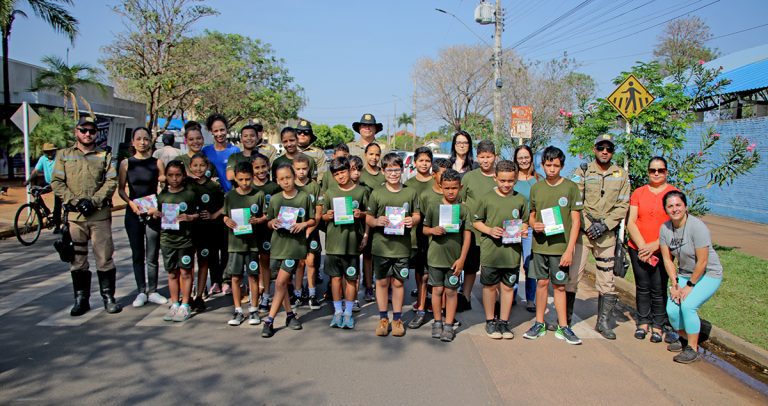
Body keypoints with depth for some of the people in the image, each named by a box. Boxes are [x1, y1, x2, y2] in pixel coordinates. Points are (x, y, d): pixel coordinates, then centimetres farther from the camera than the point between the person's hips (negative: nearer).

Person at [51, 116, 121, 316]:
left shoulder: (105, 156, 9)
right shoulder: (64, 155, 11)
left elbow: (111, 182, -2)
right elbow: (57, 182, 3)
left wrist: (94, 201, -14)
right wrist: (76, 201, -11)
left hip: (100, 215, -1)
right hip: (73, 215, 1)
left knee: (105, 258, 0)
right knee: (77, 260, 7)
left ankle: (108, 297, 11)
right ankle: (81, 299, 18)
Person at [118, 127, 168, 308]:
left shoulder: (157, 162, 2)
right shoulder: (126, 163, 3)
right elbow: (121, 189, 3)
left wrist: (157, 208, -13)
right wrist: (131, 203, -14)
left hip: (153, 212, -1)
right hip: (133, 213, 1)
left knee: (152, 255, 3)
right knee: (137, 254, 7)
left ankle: (152, 291, 14)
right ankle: (141, 291, 15)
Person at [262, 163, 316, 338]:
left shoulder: (304, 197, -2)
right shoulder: (275, 199, 6)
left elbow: (313, 220, 5)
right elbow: (269, 222, 13)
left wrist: (303, 224, -14)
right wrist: (272, 223, -8)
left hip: (295, 244, -4)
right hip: (277, 243, 4)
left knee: (281, 282, -8)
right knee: (282, 282, 11)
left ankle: (269, 320, -2)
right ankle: (290, 314, 27)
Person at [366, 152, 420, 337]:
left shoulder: (410, 193, 4)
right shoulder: (377, 194, 0)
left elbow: (417, 215, 10)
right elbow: (368, 219, 3)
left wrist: (413, 221, -12)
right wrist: (377, 221, -18)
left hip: (402, 246, 0)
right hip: (381, 245, 0)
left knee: (398, 282, 7)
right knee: (382, 282, 7)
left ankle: (397, 319, 21)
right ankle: (383, 318, 21)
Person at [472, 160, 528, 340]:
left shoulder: (520, 200, 5)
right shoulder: (486, 198, -1)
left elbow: (524, 222, 15)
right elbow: (476, 221, 3)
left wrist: (523, 230, -7)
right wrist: (489, 230, -13)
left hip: (512, 252, 2)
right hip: (490, 251, -2)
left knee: (508, 286, 10)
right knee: (490, 285, 8)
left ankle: (504, 321, 24)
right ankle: (490, 321, 23)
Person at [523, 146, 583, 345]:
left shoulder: (571, 187, -3)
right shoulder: (536, 188, 6)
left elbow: (576, 221, -4)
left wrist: (569, 249, -10)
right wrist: (534, 225, -8)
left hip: (560, 246, -2)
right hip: (540, 245, 2)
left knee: (559, 285, 4)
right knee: (542, 282, 9)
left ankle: (563, 327, 15)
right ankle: (539, 324, 19)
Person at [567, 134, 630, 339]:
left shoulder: (621, 175, 7)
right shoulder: (582, 172, 0)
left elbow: (623, 206, 2)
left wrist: (604, 224, -10)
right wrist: (587, 226, -14)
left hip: (607, 234, 2)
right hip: (582, 230, -2)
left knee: (607, 278, 8)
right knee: (572, 274, -2)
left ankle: (604, 321, 21)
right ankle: (565, 318, 10)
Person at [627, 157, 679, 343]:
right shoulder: (638, 193, 6)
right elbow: (630, 222, 2)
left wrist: (654, 245, -13)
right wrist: (642, 245, -9)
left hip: (662, 250, -2)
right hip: (638, 249, 2)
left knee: (658, 289, 0)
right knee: (642, 287, 8)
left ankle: (658, 326, 14)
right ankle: (643, 322, 20)